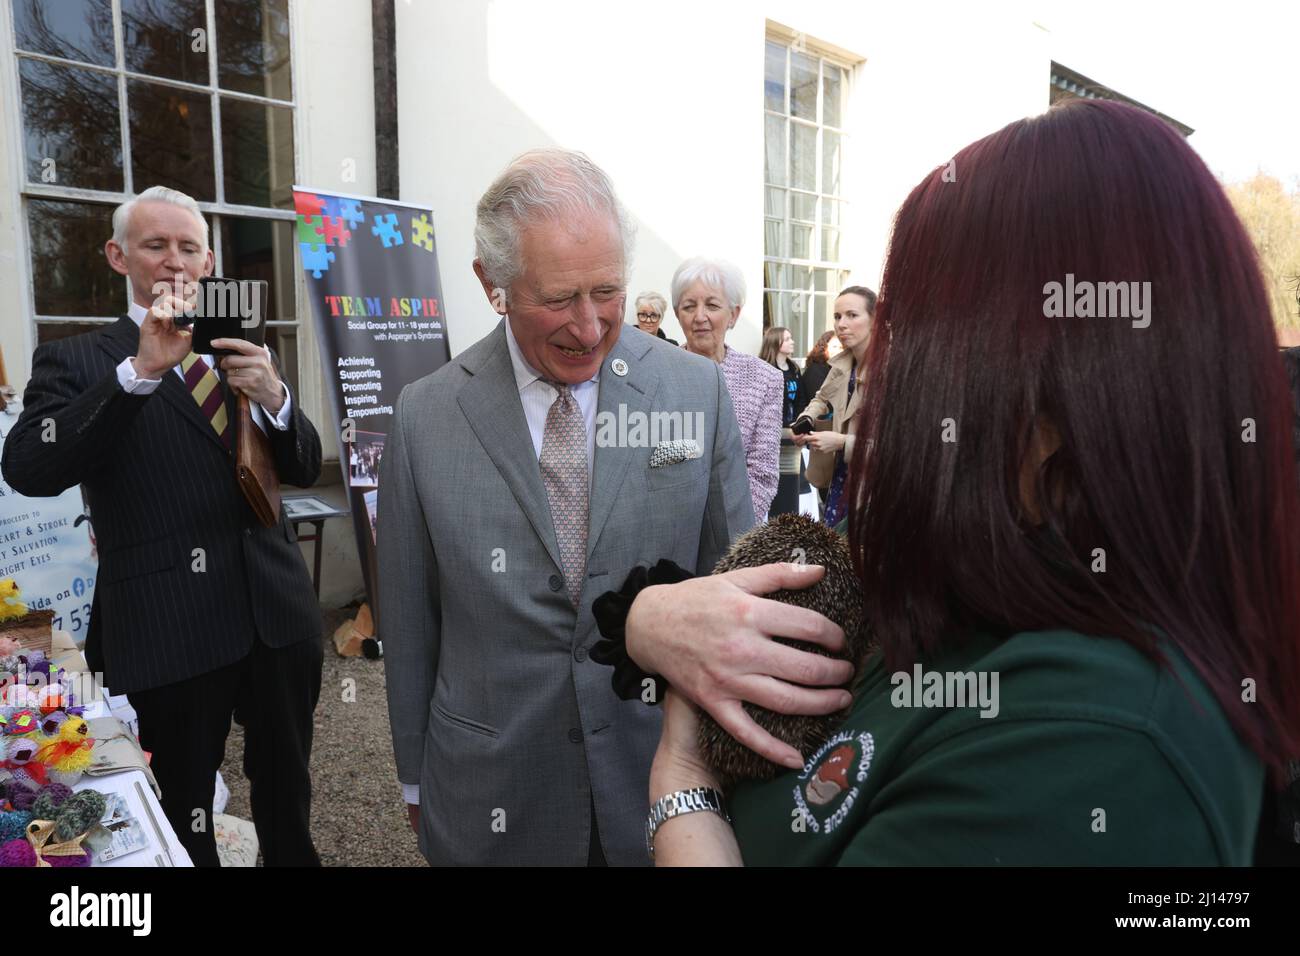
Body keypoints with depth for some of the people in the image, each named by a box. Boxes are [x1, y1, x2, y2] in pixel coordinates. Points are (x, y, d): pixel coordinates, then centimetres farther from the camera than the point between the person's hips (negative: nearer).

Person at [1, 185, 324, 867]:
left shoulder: (245, 354, 10)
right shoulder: (75, 362, -1)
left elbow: (304, 470, 6)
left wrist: (273, 396, -15)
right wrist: (141, 368, -26)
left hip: (279, 615, 4)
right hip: (171, 633, -3)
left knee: (287, 798, 19)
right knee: (186, 823, 13)